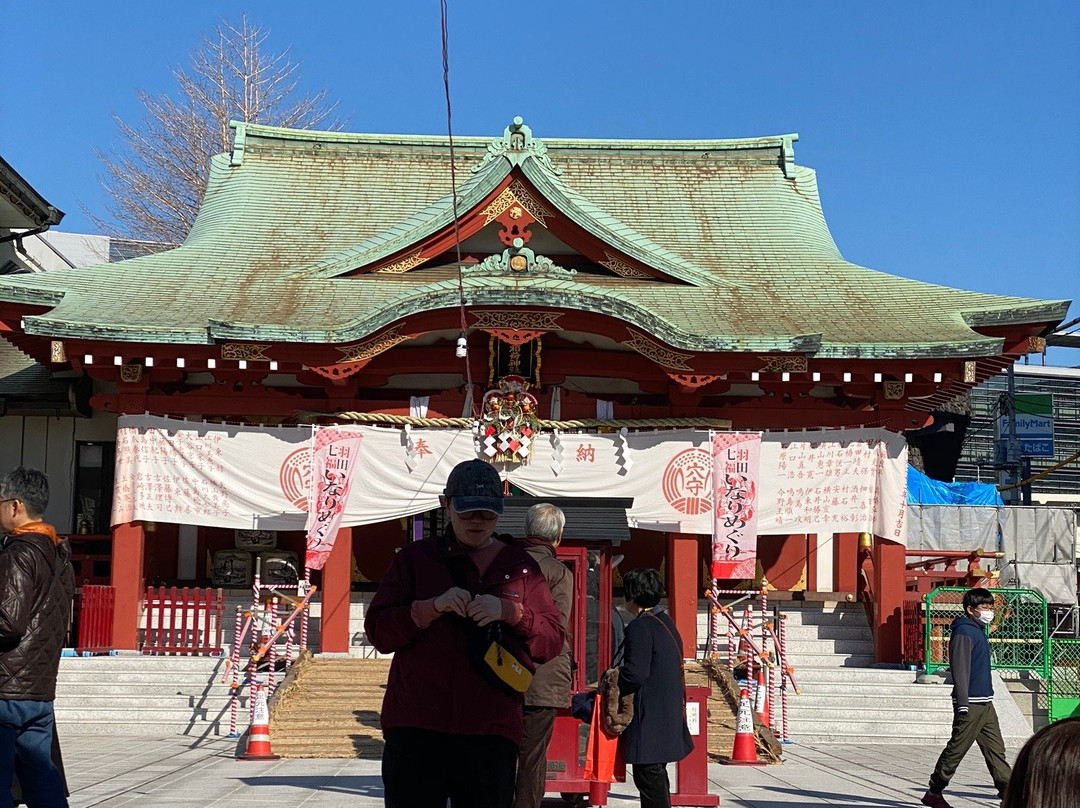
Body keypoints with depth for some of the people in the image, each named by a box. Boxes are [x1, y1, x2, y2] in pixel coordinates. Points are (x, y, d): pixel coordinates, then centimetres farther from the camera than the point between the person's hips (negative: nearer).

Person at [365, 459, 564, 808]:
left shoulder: (521, 567, 13)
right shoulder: (414, 558, 11)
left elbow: (552, 642, 7)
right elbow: (377, 630, 4)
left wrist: (509, 611, -11)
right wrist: (432, 607, -12)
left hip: (491, 729, 1)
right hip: (414, 726, -1)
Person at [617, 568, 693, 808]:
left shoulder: (639, 627, -15)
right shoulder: (666, 622, 15)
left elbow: (635, 673, -22)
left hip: (649, 716, -10)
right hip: (669, 714, 10)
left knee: (648, 774, -7)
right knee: (656, 773, 17)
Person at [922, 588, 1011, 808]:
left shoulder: (978, 631, 17)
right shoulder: (964, 632, -12)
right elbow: (960, 670, -18)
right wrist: (963, 705, -22)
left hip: (985, 703, 9)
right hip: (971, 703, -9)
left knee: (995, 748, 5)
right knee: (957, 749, -3)